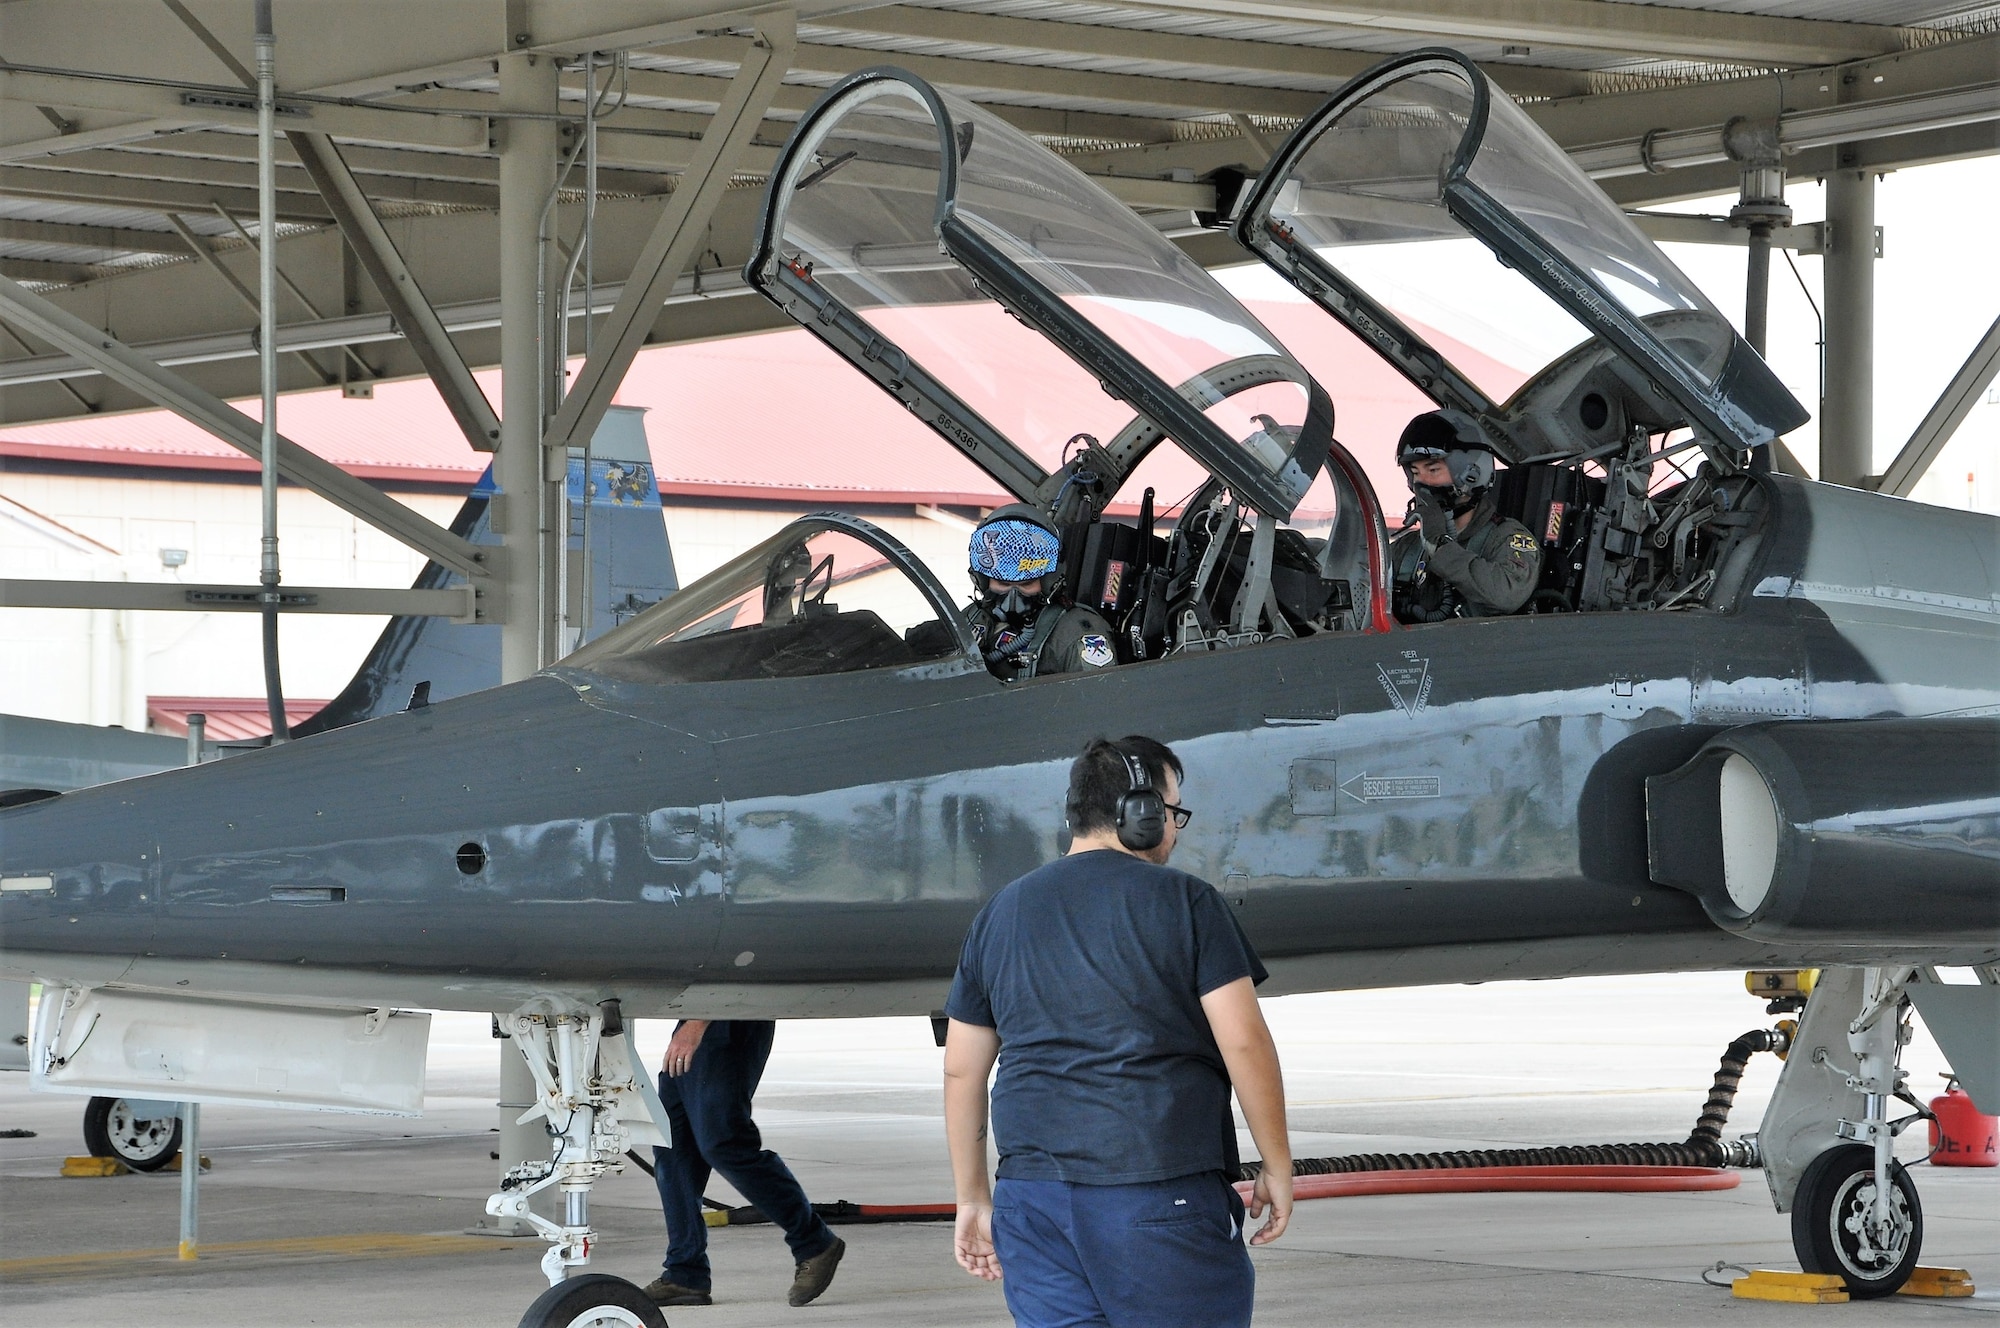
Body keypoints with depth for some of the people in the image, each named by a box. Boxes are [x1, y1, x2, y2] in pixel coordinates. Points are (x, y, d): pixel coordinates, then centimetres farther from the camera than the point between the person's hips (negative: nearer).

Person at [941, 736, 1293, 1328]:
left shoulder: (1001, 913, 14)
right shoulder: (1184, 900, -1)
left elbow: (962, 1070, 15)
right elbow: (1244, 1042, -7)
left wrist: (973, 1199, 21)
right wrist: (1278, 1167, 3)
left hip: (1032, 1191, 5)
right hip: (1160, 1190, -5)